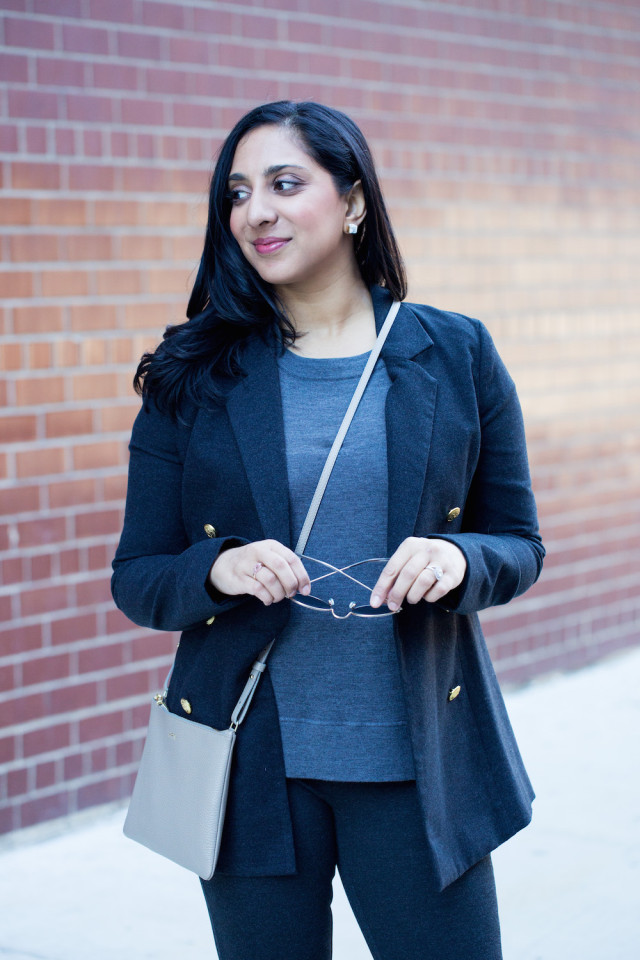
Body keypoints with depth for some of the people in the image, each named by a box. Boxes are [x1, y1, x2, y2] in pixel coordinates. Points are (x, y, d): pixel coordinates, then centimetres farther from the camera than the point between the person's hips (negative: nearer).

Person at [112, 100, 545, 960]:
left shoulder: (456, 355, 2)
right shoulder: (195, 379, 1)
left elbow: (520, 547, 7)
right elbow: (136, 582, 3)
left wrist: (458, 559, -16)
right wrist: (216, 568, -18)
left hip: (419, 756, 0)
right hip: (252, 763, 0)